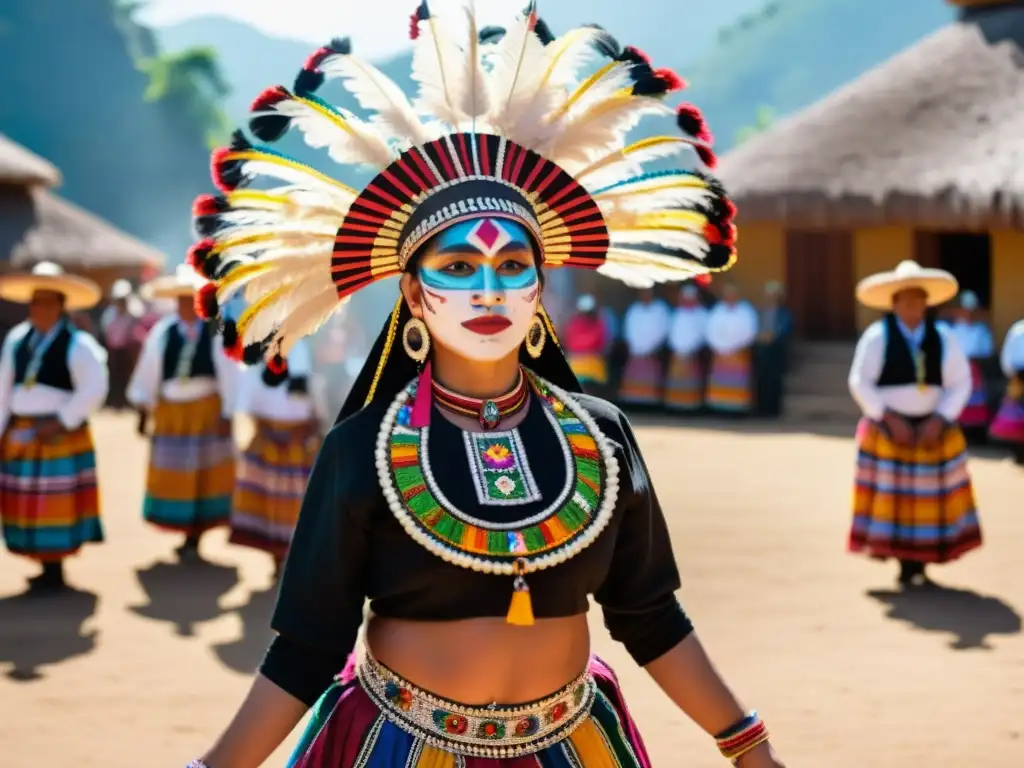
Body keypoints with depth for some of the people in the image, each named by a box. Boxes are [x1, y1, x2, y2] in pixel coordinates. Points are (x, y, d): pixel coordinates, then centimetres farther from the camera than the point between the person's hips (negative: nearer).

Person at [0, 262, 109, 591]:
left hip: (59, 437, -6)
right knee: (29, 504, 8)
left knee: (55, 503, -2)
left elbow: (94, 390, -16)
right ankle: (47, 570, 17)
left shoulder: (77, 344, -10)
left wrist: (62, 422, -18)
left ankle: (56, 572, 6)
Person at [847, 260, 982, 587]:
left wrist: (939, 420, -12)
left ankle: (917, 563, 9)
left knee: (928, 496, 1)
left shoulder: (943, 338, 2)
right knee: (890, 496, -2)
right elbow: (860, 382, -8)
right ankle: (901, 561, 6)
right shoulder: (877, 337, -6)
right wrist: (889, 418, -16)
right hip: (888, 430, -2)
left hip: (932, 430, 2)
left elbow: (960, 384, 1)